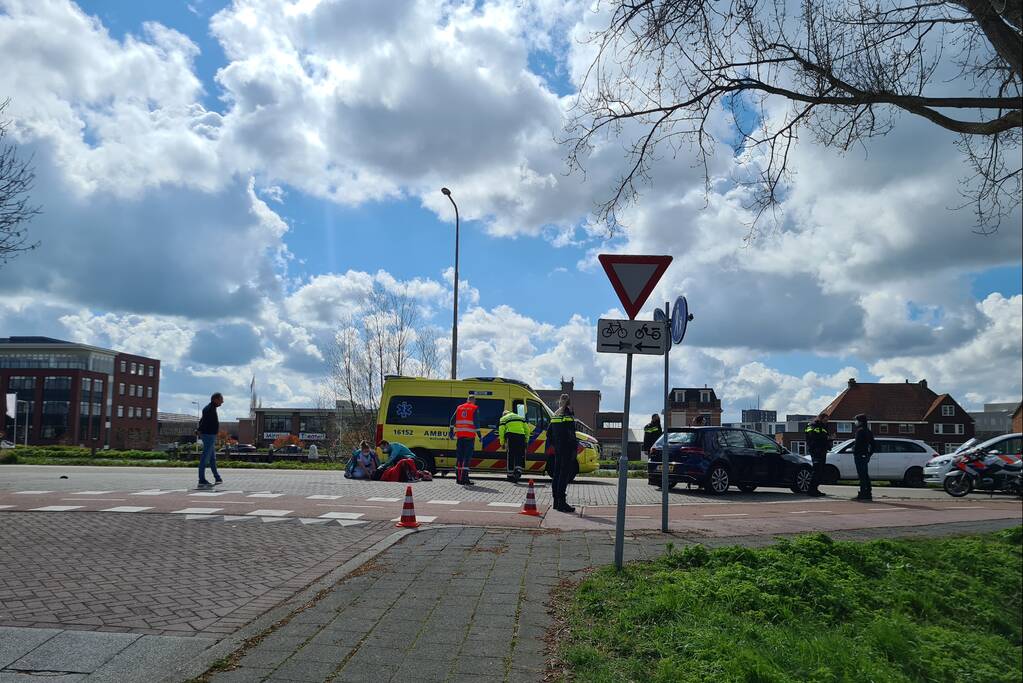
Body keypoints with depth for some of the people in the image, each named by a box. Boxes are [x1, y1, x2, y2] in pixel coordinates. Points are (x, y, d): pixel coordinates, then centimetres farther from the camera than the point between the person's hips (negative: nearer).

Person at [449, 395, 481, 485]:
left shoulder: (459, 407, 14)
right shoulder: (475, 408, 0)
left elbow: (453, 420, 13)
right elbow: (476, 422, -8)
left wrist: (451, 431, 22)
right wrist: (479, 435, -4)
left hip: (460, 435, 5)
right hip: (469, 435, -5)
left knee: (459, 456, 11)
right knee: (467, 457, -5)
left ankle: (458, 478, 14)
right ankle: (465, 479, -11)